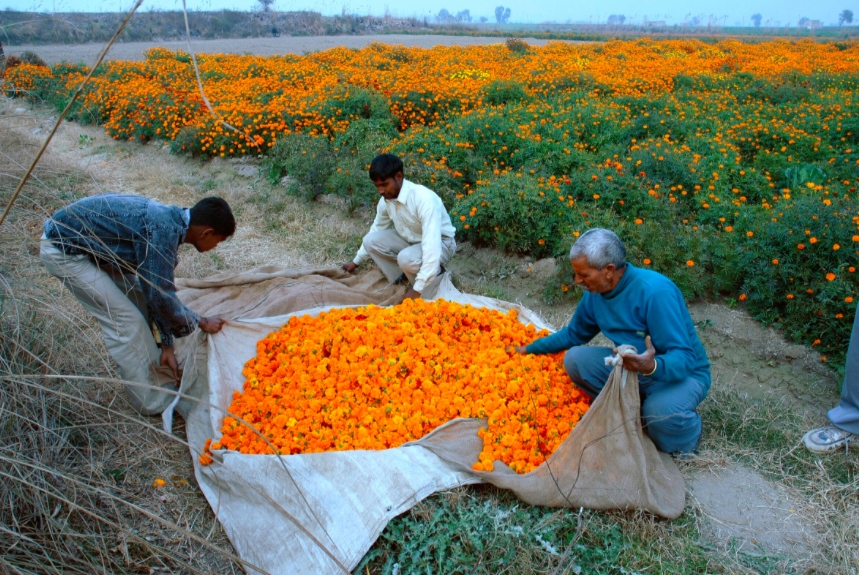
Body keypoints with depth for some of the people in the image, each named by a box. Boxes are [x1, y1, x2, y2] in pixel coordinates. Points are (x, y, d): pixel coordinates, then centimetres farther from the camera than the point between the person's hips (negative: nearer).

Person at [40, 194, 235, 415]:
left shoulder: (170, 221, 0)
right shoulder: (162, 230, -28)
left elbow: (156, 291, 7)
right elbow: (160, 295, -24)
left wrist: (166, 345, 8)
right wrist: (200, 322, -9)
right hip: (63, 251, -9)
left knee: (140, 298, 12)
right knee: (124, 319, -8)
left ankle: (156, 373, 26)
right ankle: (153, 401, 4)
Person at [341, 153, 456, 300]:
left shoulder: (424, 198, -34)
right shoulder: (386, 200, -10)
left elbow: (432, 247, -39)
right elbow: (376, 230, 9)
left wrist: (418, 289, -40)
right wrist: (356, 261, 16)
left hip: (440, 242, -7)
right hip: (411, 240, 7)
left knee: (406, 258, -35)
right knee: (371, 240, -13)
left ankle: (436, 276, -5)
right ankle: (404, 277, 2)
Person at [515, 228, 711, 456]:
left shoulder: (655, 292, -29)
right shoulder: (595, 293, -6)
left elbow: (684, 357, -31)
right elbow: (573, 334, 14)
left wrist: (652, 367, -51)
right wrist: (530, 348, 13)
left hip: (682, 372, -6)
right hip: (631, 365, 6)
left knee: (661, 412, -37)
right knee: (574, 358, -12)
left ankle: (686, 436, 0)